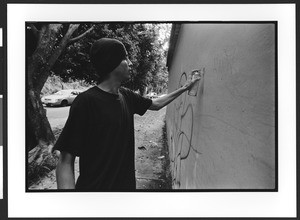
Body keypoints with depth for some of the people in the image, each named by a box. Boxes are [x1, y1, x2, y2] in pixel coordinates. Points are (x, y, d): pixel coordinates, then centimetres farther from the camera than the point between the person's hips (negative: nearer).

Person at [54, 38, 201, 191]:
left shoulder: (126, 96, 1)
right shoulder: (87, 101, -21)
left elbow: (156, 104, 19)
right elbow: (65, 162, -22)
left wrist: (183, 88, 23)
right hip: (96, 186, -7)